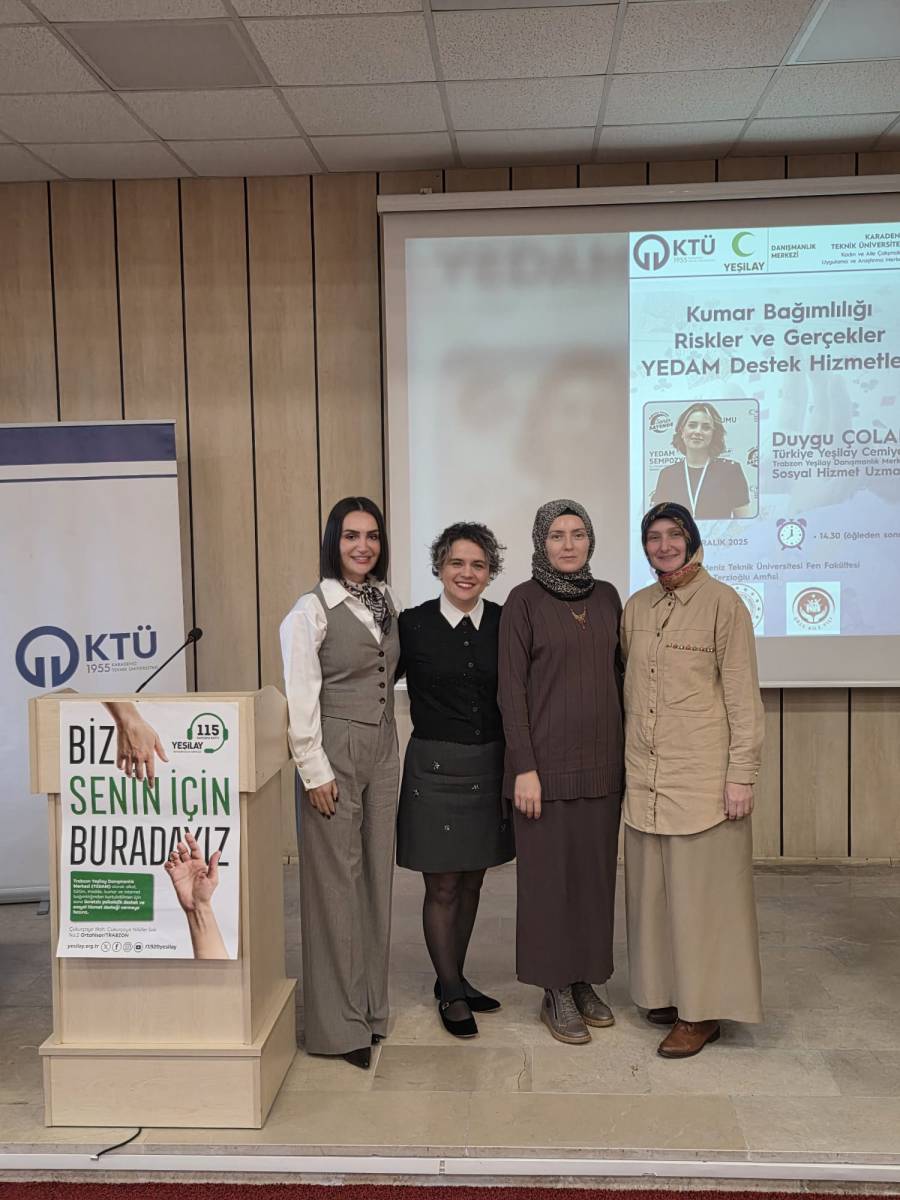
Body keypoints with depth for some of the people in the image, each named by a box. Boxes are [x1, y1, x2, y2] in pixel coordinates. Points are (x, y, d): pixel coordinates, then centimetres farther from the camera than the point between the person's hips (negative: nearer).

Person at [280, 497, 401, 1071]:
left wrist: (393, 750, 10)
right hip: (335, 751, -6)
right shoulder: (312, 609, -9)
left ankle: (372, 1007, 25)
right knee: (335, 883, 0)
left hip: (383, 751, 6)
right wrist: (316, 772, -14)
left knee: (377, 877, 12)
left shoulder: (387, 603, 10)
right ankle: (340, 1023, 12)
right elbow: (300, 698, -12)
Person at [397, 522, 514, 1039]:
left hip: (490, 766, 3)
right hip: (435, 767, -3)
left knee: (472, 881, 15)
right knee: (443, 886, 5)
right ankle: (451, 994, 22)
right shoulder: (413, 624, -6)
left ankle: (454, 980, 33)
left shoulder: (504, 623, 0)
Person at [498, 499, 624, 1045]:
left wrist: (626, 750, 10)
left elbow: (618, 673, 13)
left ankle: (585, 980, 27)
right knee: (549, 873, 4)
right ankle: (556, 991, 18)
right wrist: (524, 768, -13)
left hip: (602, 760, 5)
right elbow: (511, 687, -9)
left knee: (595, 870, 12)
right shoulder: (523, 601, -6)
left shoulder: (606, 596, 8)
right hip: (548, 758, -5)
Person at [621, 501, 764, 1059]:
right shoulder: (636, 607, 9)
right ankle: (668, 991, 27)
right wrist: (628, 760, 11)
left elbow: (743, 695, -8)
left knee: (701, 892, 3)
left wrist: (742, 774, -11)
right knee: (653, 889, 11)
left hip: (703, 776, -5)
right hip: (645, 777, 5)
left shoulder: (722, 602, -7)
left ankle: (703, 1010, 15)